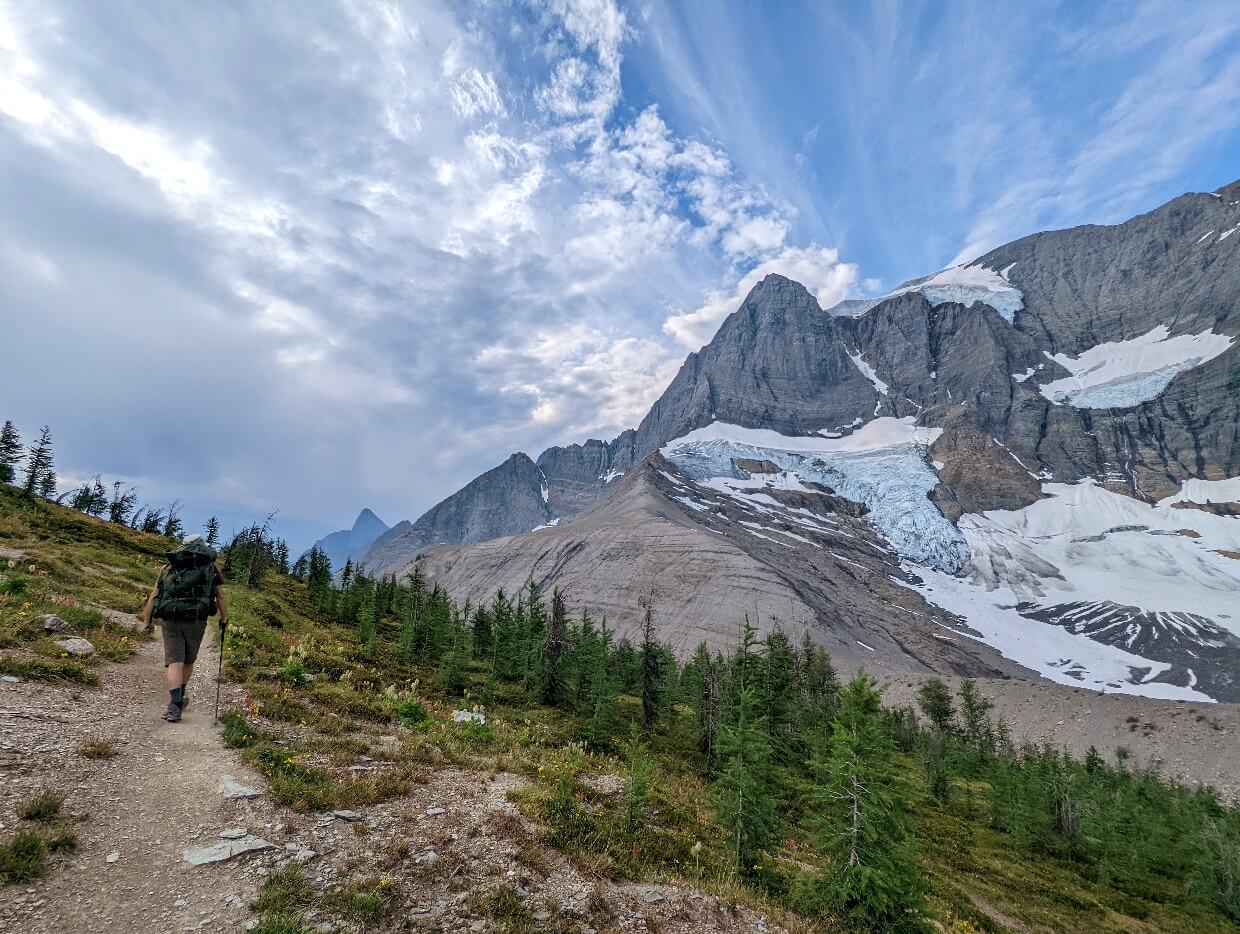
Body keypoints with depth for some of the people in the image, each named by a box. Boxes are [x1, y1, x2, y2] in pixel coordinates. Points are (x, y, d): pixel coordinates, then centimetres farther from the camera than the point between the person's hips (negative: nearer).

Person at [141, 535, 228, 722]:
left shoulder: (169, 567, 18)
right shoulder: (211, 568, 13)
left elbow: (153, 596, 15)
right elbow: (220, 597, 11)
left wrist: (147, 621, 22)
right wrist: (224, 621, 18)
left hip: (170, 620, 1)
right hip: (196, 620, -1)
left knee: (174, 662, 1)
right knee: (188, 661, 17)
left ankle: (174, 706, -10)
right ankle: (178, 699, 33)